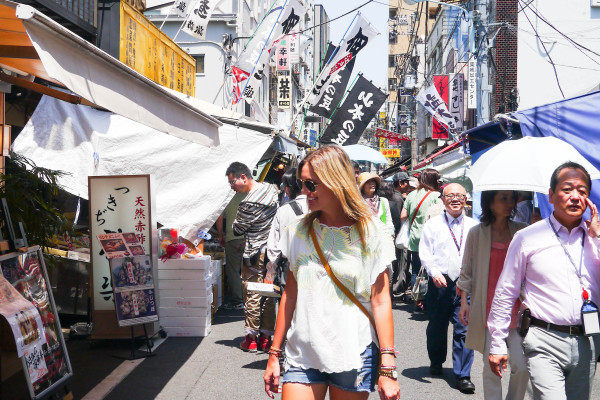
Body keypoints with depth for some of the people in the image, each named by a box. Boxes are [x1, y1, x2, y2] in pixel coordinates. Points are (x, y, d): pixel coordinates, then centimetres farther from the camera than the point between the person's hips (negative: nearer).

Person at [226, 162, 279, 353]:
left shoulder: (248, 204, -21)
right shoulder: (272, 188, 2)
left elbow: (237, 229, -6)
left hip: (254, 254, -7)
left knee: (251, 295, 4)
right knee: (269, 294, 11)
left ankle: (251, 338, 11)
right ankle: (266, 337, 16)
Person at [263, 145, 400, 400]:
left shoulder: (369, 231, -4)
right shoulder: (298, 231, 6)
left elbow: (380, 301, -6)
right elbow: (290, 295, 10)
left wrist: (387, 368, -11)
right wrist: (274, 354, 9)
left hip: (353, 358, -2)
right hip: (302, 355, 3)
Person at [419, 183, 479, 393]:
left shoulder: (473, 226, 10)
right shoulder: (433, 224, 6)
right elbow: (425, 252, 1)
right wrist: (434, 272, -14)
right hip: (440, 283, 0)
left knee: (464, 328, -5)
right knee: (437, 326, 13)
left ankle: (463, 376, 2)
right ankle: (436, 363, 36)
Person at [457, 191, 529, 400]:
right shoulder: (476, 233, 2)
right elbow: (466, 271, 7)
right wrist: (464, 300, 0)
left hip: (515, 306, 1)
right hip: (487, 309, -1)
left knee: (521, 366, -5)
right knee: (491, 367, 2)